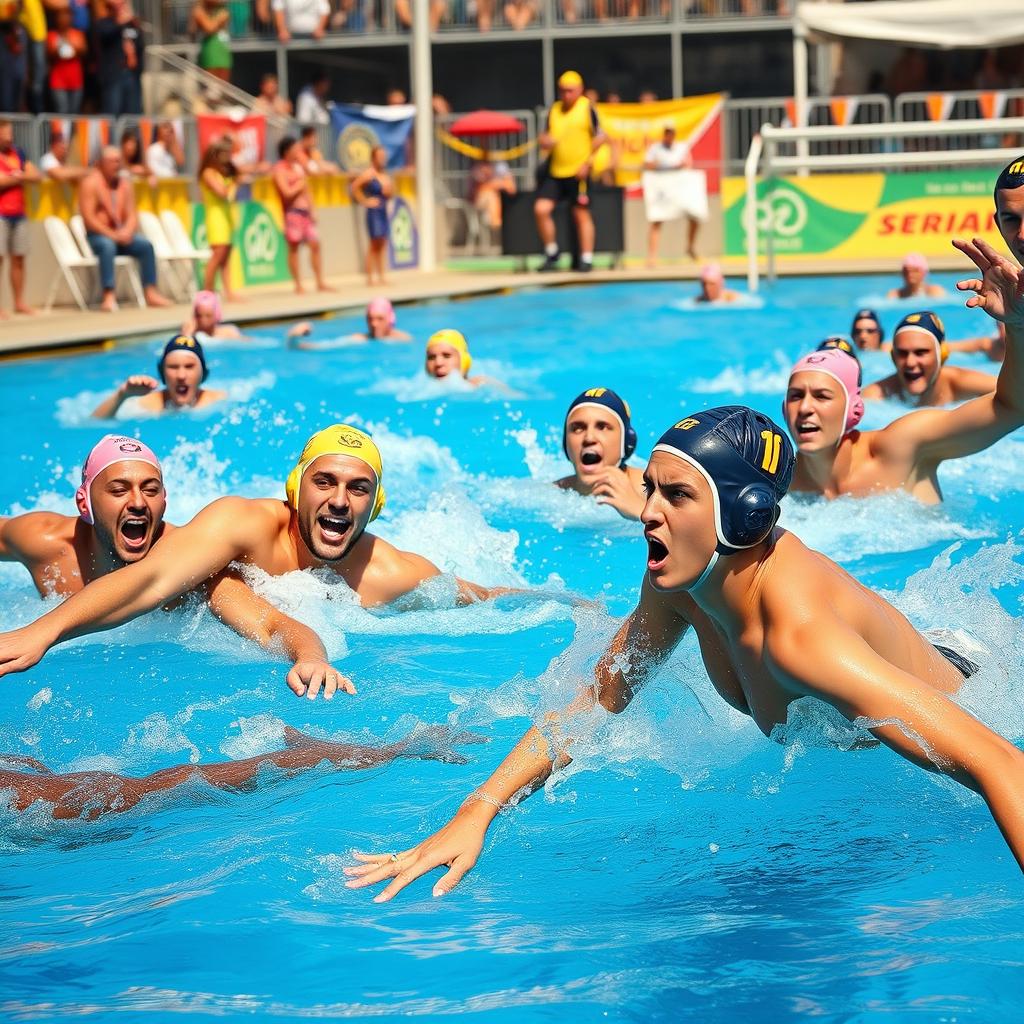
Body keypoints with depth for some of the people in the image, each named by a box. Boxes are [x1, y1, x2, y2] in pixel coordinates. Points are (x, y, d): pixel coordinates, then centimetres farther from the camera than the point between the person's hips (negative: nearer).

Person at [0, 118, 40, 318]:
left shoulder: (17, 154, 14)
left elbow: (37, 175, 11)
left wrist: (20, 176, -7)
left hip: (19, 215, 6)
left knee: (18, 259, 7)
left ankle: (19, 302, 12)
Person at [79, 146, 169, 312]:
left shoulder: (125, 184, 12)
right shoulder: (91, 183, -6)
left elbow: (132, 215, 9)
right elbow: (88, 218, -14)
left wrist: (127, 232, -13)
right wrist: (112, 235, -21)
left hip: (121, 235, 6)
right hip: (97, 235, -6)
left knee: (146, 245, -18)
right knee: (107, 245, -37)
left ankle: (150, 292, -18)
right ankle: (109, 296, -46)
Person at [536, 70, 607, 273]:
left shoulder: (587, 108, -4)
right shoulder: (554, 110, 11)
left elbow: (600, 137, -4)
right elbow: (545, 136, 18)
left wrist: (587, 163, -10)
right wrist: (545, 141, -7)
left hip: (578, 172, -5)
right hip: (555, 171, 5)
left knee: (581, 214, 1)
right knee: (541, 209, -5)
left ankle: (586, 259, 9)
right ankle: (551, 253, 10)